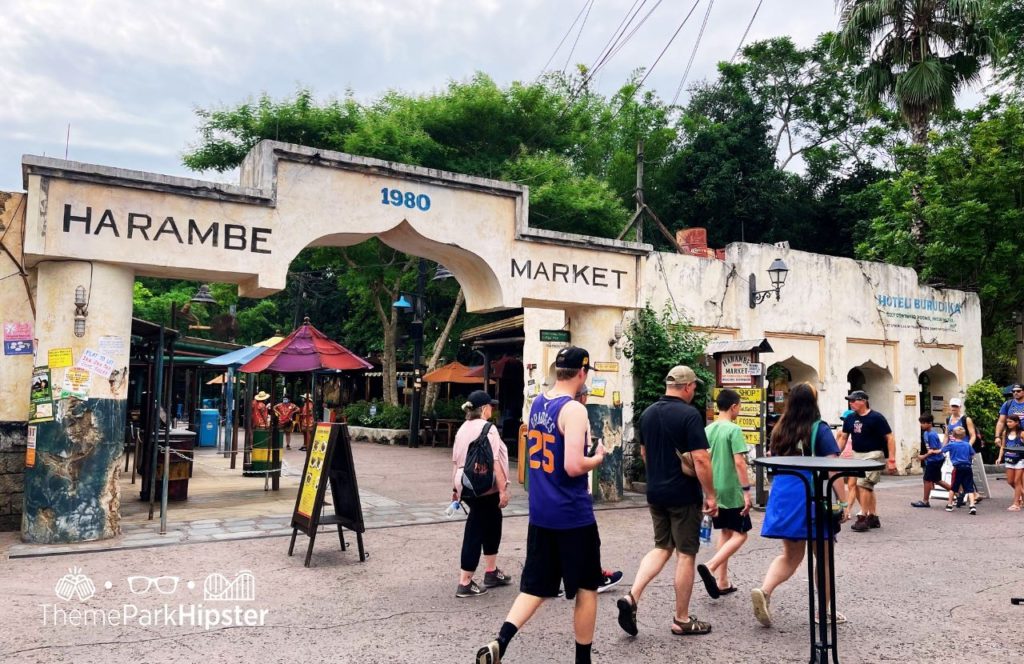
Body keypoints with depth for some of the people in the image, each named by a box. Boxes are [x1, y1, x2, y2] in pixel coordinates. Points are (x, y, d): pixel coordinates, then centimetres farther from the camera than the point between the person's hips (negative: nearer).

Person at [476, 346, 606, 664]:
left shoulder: (536, 404, 8)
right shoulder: (574, 410, -17)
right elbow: (574, 466, -24)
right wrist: (599, 457, -7)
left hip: (540, 512, 7)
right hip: (573, 515, -7)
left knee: (535, 586, 13)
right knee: (587, 588, 11)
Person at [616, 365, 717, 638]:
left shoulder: (647, 413, 6)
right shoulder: (689, 415, -16)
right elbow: (701, 459, -20)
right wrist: (710, 495, -12)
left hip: (655, 492, 7)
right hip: (684, 495, -6)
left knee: (662, 547, 17)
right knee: (685, 554, 6)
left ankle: (632, 597, 1)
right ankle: (682, 620, 16)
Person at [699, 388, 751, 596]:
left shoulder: (707, 430, 7)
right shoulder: (734, 430, -13)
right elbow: (739, 462, -19)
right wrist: (746, 490, -14)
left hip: (714, 491, 7)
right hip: (731, 491, -7)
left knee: (724, 532, 16)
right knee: (740, 534, 3)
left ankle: (722, 581, 16)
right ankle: (710, 567, -13)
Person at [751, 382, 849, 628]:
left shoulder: (780, 430, 7)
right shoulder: (820, 430, -8)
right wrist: (844, 502, -10)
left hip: (783, 497, 5)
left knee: (790, 555, 14)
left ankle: (764, 590, -8)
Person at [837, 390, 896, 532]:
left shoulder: (876, 418, -12)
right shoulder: (850, 418, 6)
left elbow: (890, 438, -12)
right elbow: (843, 437, 13)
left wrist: (891, 460, -17)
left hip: (873, 455, -7)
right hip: (857, 455, 7)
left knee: (863, 485, -13)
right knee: (863, 487, 12)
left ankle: (863, 518, -5)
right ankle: (873, 517, 24)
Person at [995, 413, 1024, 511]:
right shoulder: (1006, 433, 3)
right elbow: (1003, 446, 9)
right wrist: (1000, 458, 3)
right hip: (1009, 460, 5)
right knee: (1010, 481, 9)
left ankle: (1016, 504, 4)